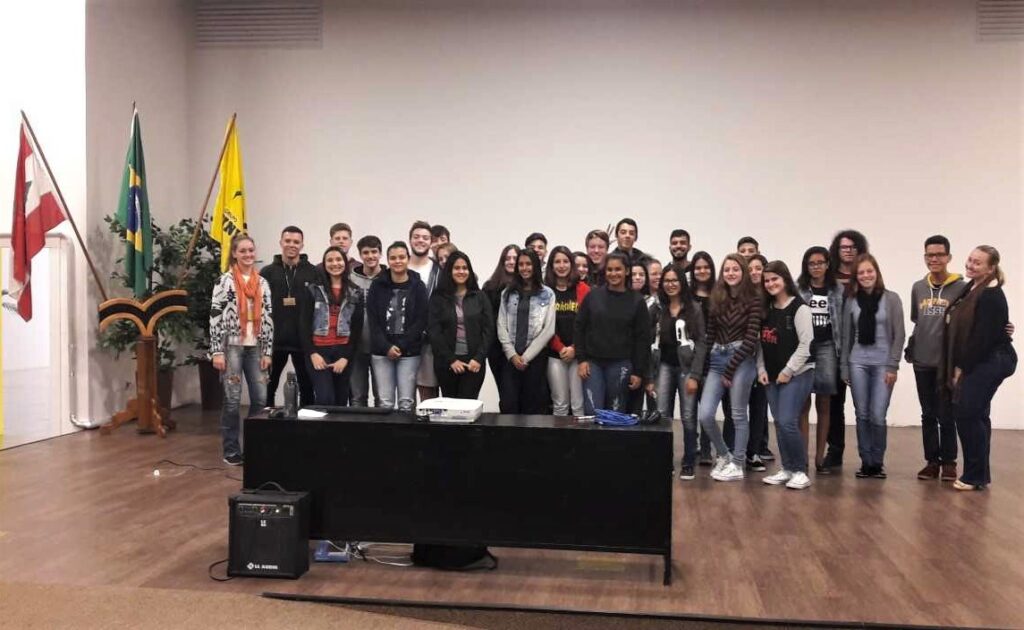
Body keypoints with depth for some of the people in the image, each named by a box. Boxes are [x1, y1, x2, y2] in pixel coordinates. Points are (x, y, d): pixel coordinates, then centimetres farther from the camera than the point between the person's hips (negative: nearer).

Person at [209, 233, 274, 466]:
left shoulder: (262, 283, 9)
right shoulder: (224, 280, -4)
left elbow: (268, 318, 9)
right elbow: (215, 316, -8)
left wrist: (268, 351, 4)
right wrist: (217, 352, -12)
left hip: (256, 347, 4)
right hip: (232, 346, -4)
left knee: (261, 398, 3)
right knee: (232, 400, 0)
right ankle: (231, 450, 11)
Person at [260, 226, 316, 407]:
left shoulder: (313, 273, 0)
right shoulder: (267, 273, 3)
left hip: (304, 341, -1)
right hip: (274, 341, 1)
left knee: (307, 388, 10)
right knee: (268, 387, 11)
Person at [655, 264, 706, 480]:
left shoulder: (694, 309, -1)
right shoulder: (657, 309, 6)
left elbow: (701, 344, -4)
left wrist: (694, 375, -11)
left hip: (686, 367, -2)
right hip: (664, 366, 2)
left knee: (688, 418, 0)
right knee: (662, 415, 0)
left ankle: (688, 464, 11)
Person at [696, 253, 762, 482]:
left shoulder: (753, 298, -6)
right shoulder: (715, 298, 8)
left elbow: (751, 338, -9)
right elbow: (709, 334, 9)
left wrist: (730, 369, -9)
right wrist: (706, 367, 4)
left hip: (741, 359, -4)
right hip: (716, 359, 5)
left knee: (738, 415, 2)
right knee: (704, 415, -2)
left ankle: (737, 465, 16)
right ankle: (723, 455, 21)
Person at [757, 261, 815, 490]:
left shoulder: (799, 308, -9)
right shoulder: (766, 309, 11)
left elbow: (806, 344, -13)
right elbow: (761, 342, 12)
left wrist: (788, 371, -14)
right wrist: (761, 369, 2)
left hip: (797, 373, -6)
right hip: (772, 375, 7)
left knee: (787, 422, -12)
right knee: (779, 424, 7)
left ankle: (800, 471, 1)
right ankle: (787, 469, 17)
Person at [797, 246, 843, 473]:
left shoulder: (838, 291, 8)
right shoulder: (796, 289, 2)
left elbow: (843, 322, 8)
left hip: (826, 348, 2)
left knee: (824, 405, 4)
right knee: (803, 405, -1)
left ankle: (820, 457, 10)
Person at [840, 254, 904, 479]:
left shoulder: (891, 299, 1)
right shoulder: (851, 302, 7)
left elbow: (899, 334, -2)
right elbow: (846, 336, 9)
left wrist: (892, 366, -8)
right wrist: (844, 367, 5)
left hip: (882, 363, -2)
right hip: (858, 363, 2)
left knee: (878, 416, -6)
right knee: (862, 415, 4)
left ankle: (878, 462, 9)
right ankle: (865, 461, 14)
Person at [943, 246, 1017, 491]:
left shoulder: (991, 296, -15)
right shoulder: (970, 289, 13)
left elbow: (983, 338, -19)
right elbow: (960, 331, 14)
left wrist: (962, 367, -13)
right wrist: (959, 367, 9)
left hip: (990, 361, -9)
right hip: (976, 363, 9)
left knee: (967, 413, -10)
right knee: (975, 415, 11)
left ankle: (975, 476, -2)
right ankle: (980, 475, 20)